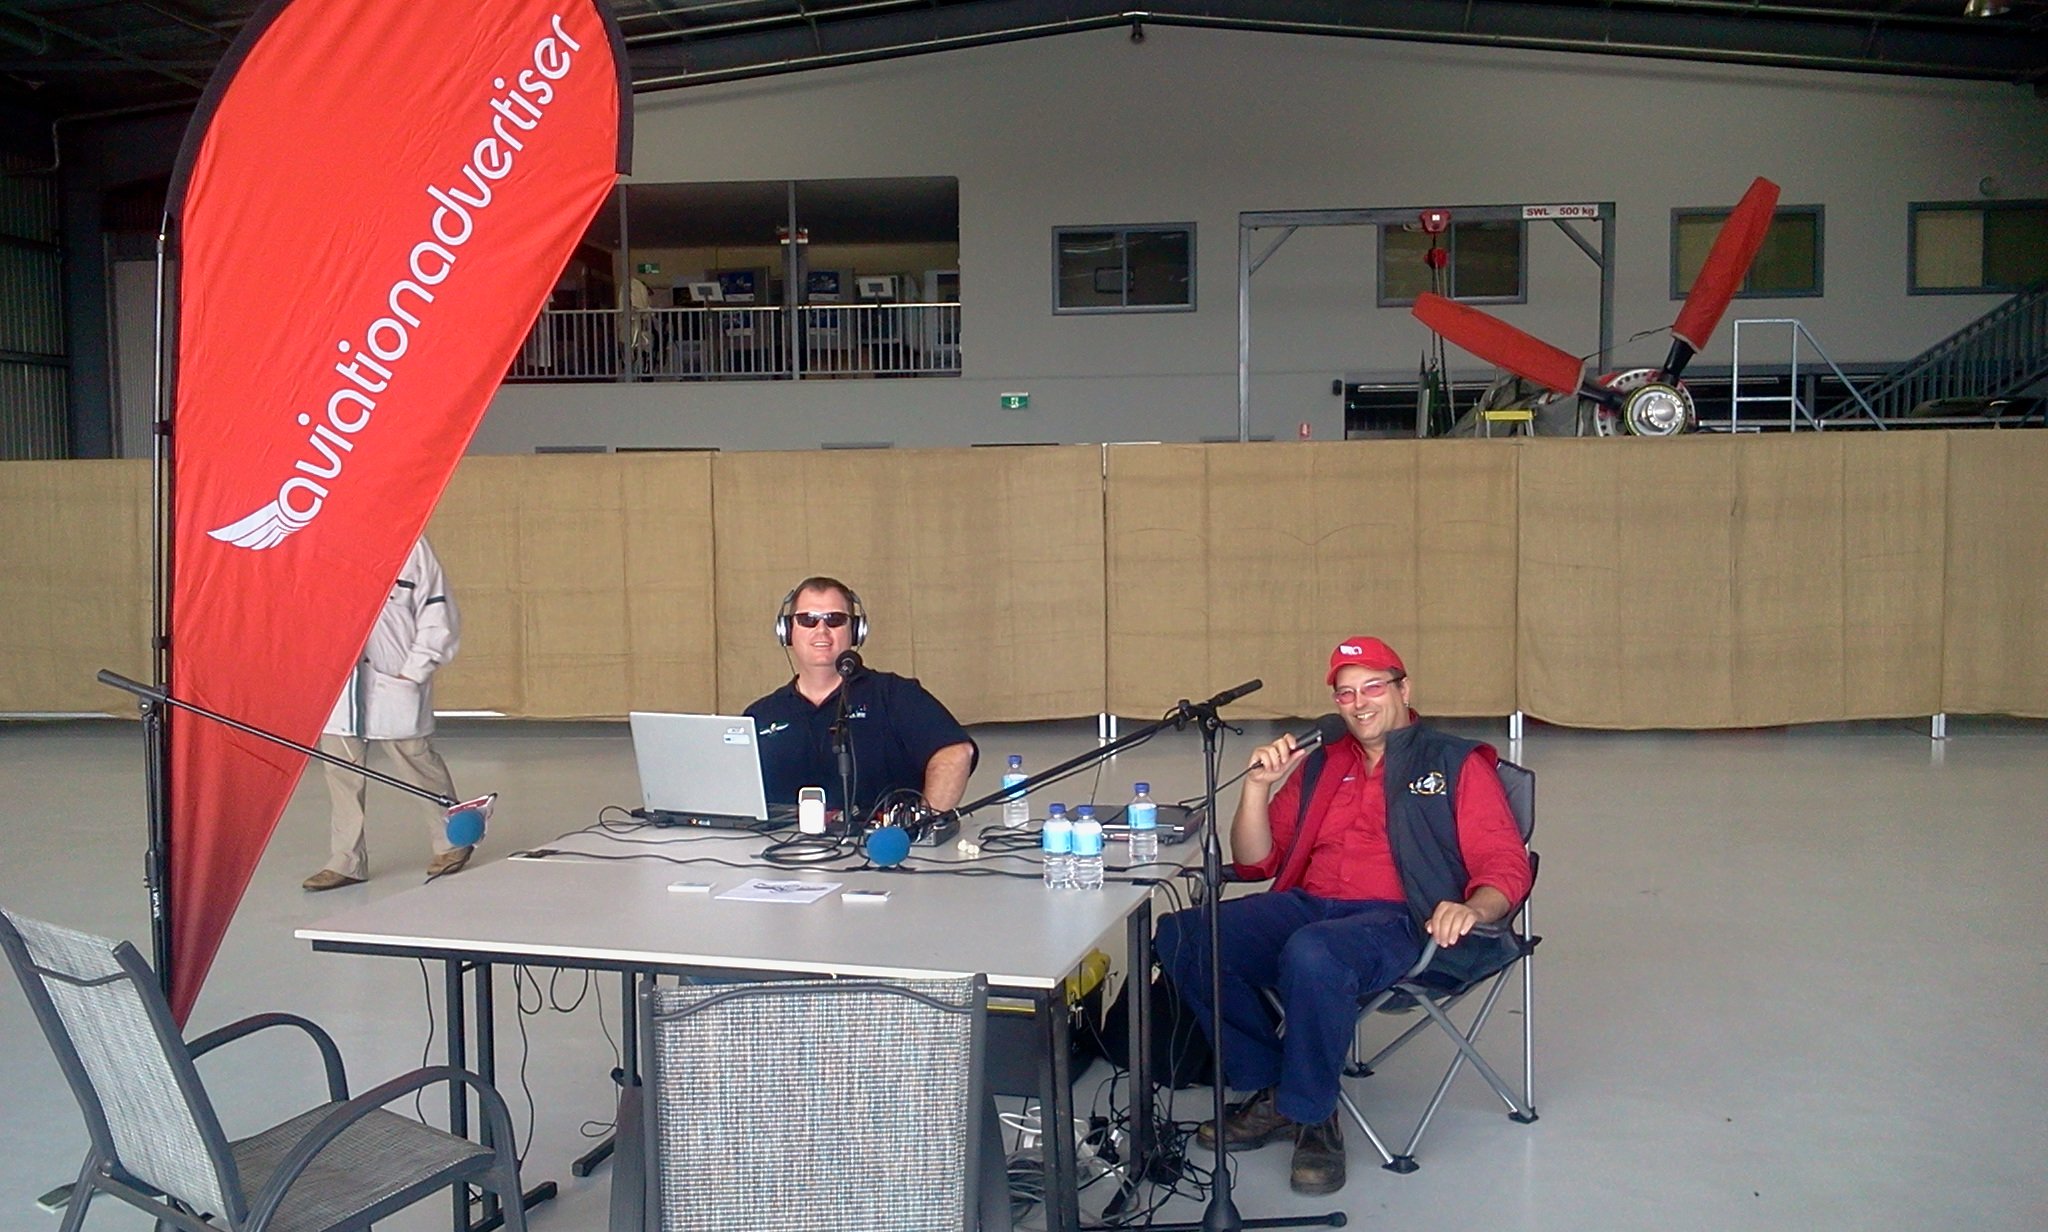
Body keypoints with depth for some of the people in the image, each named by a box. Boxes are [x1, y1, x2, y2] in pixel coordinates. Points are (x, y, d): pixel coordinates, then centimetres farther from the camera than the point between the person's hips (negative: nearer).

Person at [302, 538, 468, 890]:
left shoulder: (410, 545, -6)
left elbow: (438, 620, -5)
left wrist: (413, 673, -8)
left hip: (394, 685, -4)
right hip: (338, 684, 4)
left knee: (418, 763, 6)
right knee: (341, 771, 6)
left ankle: (453, 841, 26)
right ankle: (346, 861, 16)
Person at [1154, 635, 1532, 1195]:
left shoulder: (1456, 763, 12)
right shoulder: (1319, 765, 24)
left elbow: (1506, 864, 2)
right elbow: (1254, 864, 21)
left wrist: (1473, 908, -21)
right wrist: (1258, 786, 4)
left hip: (1396, 920, -5)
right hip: (1304, 907, 5)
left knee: (1312, 953, -39)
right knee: (1180, 935, -20)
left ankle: (1313, 1118, -16)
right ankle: (1272, 1089, -6)